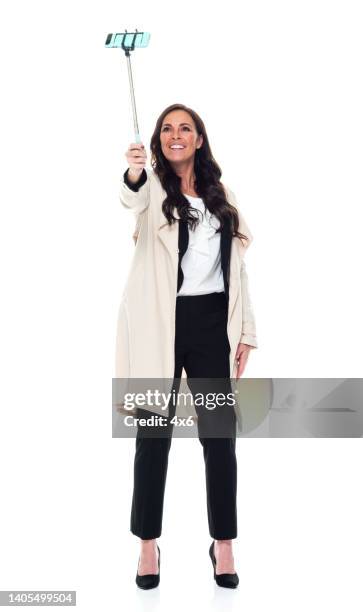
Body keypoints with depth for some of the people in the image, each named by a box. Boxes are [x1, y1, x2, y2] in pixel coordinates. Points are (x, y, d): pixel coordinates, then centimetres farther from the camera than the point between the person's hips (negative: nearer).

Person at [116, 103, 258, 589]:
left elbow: (237, 266, 13)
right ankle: (148, 545, 20)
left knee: (220, 436, 5)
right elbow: (132, 200, -23)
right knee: (153, 437, 6)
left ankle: (223, 544, 20)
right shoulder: (153, 186, 4)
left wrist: (245, 330, 6)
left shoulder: (221, 194, 14)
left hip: (211, 321, 3)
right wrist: (134, 173, -46)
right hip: (160, 324, -3)